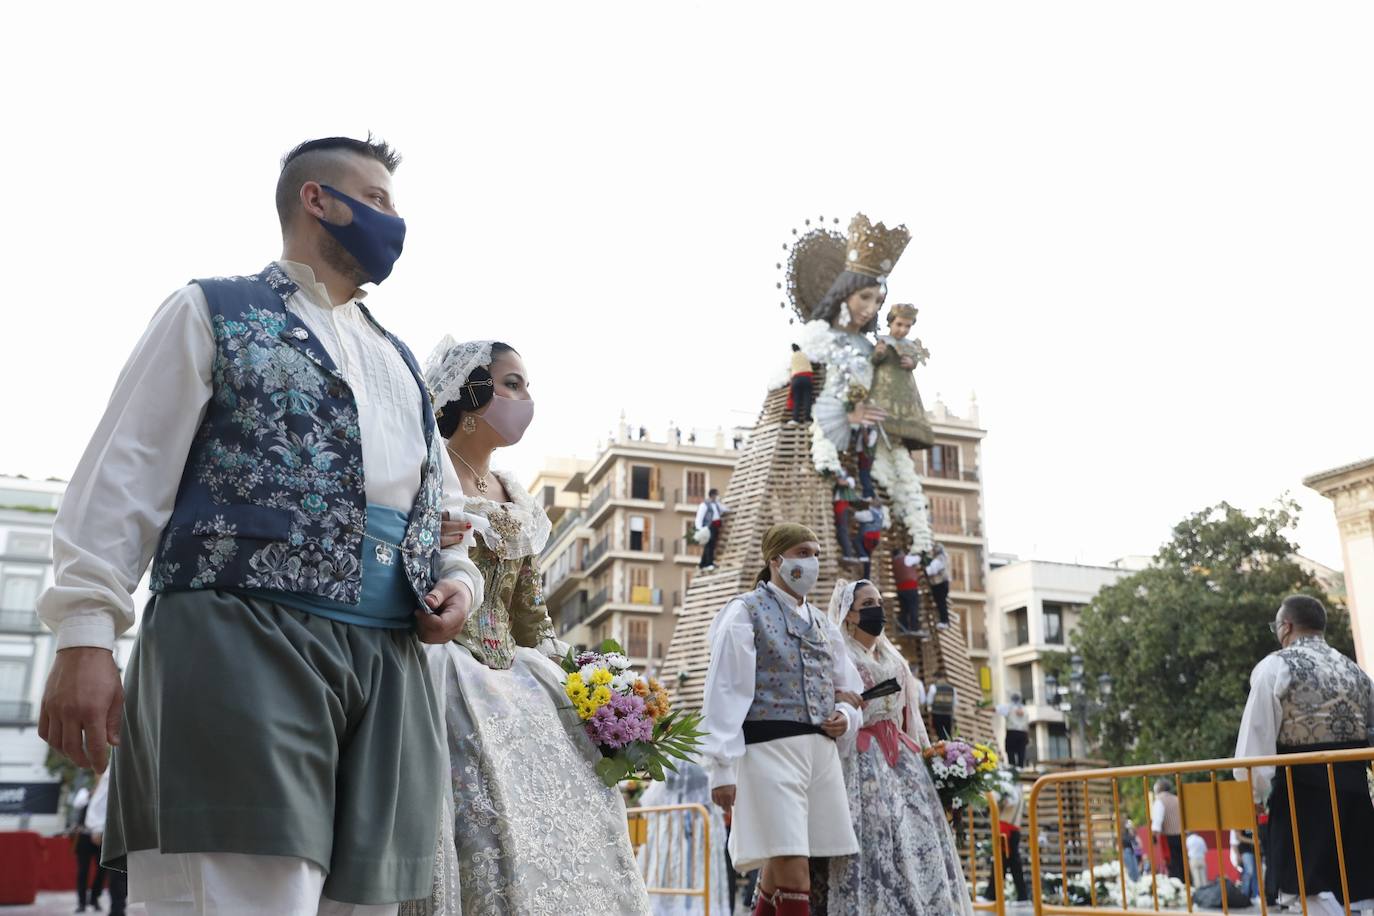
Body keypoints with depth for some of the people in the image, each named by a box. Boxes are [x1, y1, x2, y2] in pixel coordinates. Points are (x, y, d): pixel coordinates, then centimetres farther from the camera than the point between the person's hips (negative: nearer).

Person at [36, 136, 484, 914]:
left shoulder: (400, 361, 27)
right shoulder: (214, 314, 10)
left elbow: (441, 499, 31)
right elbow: (124, 475, 1)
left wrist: (459, 580, 9)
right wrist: (87, 632, -11)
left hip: (388, 666, 6)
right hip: (240, 642, -6)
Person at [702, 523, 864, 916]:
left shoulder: (823, 625, 21)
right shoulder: (747, 612, 1)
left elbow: (851, 690, 27)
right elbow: (725, 693, -6)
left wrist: (846, 717, 3)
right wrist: (722, 767, -14)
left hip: (822, 751, 6)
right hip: (771, 747, -6)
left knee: (779, 872, 9)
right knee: (793, 876, -11)